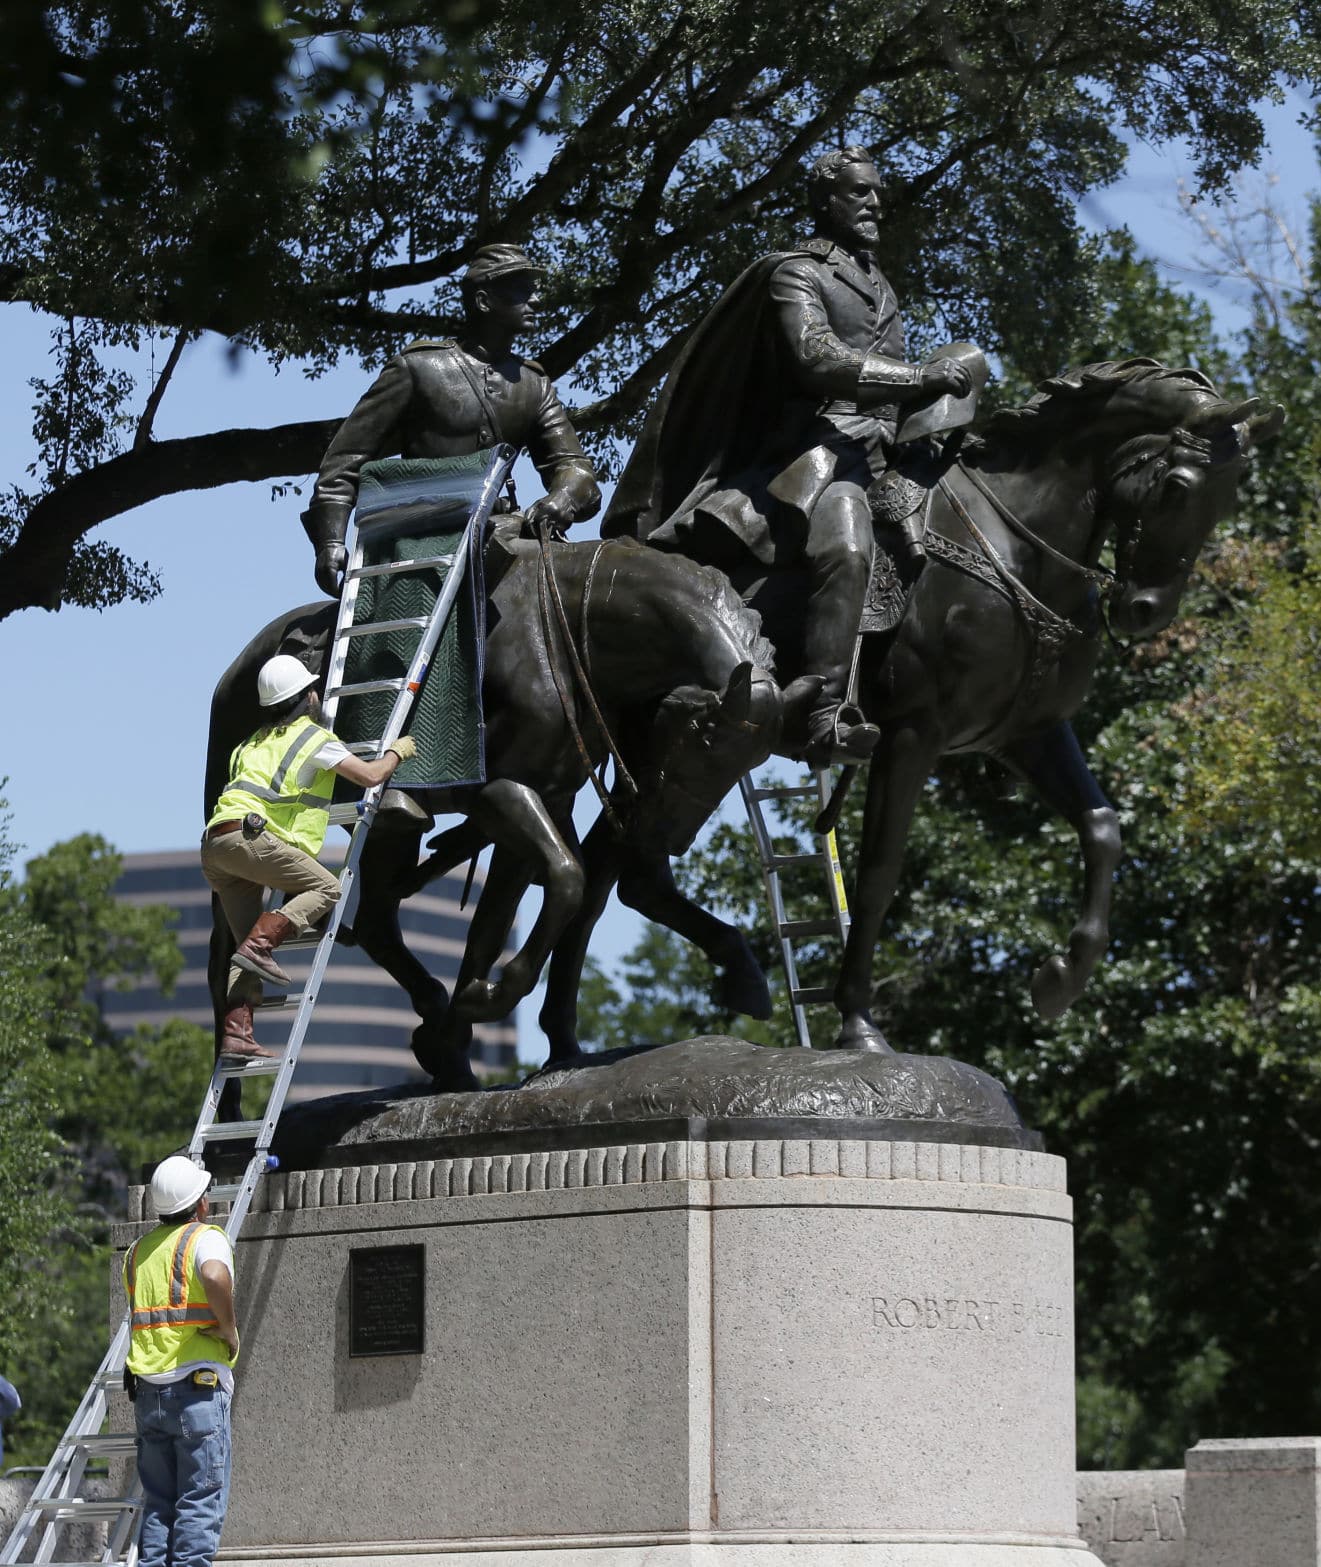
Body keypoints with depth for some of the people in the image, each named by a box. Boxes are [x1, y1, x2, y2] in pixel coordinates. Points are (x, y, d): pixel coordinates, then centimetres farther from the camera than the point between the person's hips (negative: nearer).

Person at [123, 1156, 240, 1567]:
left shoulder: (139, 1250, 16)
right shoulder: (206, 1238, -7)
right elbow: (215, 1276, -29)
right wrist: (229, 1329, -15)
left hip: (147, 1390, 6)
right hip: (197, 1387, -6)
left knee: (158, 1501, 11)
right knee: (201, 1502, -4)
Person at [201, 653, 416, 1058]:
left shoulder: (255, 742, 31)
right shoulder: (312, 736, 7)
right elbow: (370, 775, 4)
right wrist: (397, 751, 24)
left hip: (213, 844, 8)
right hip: (247, 835, -8)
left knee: (247, 945, 8)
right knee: (326, 888, -2)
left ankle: (235, 1032, -5)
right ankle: (260, 943, -19)